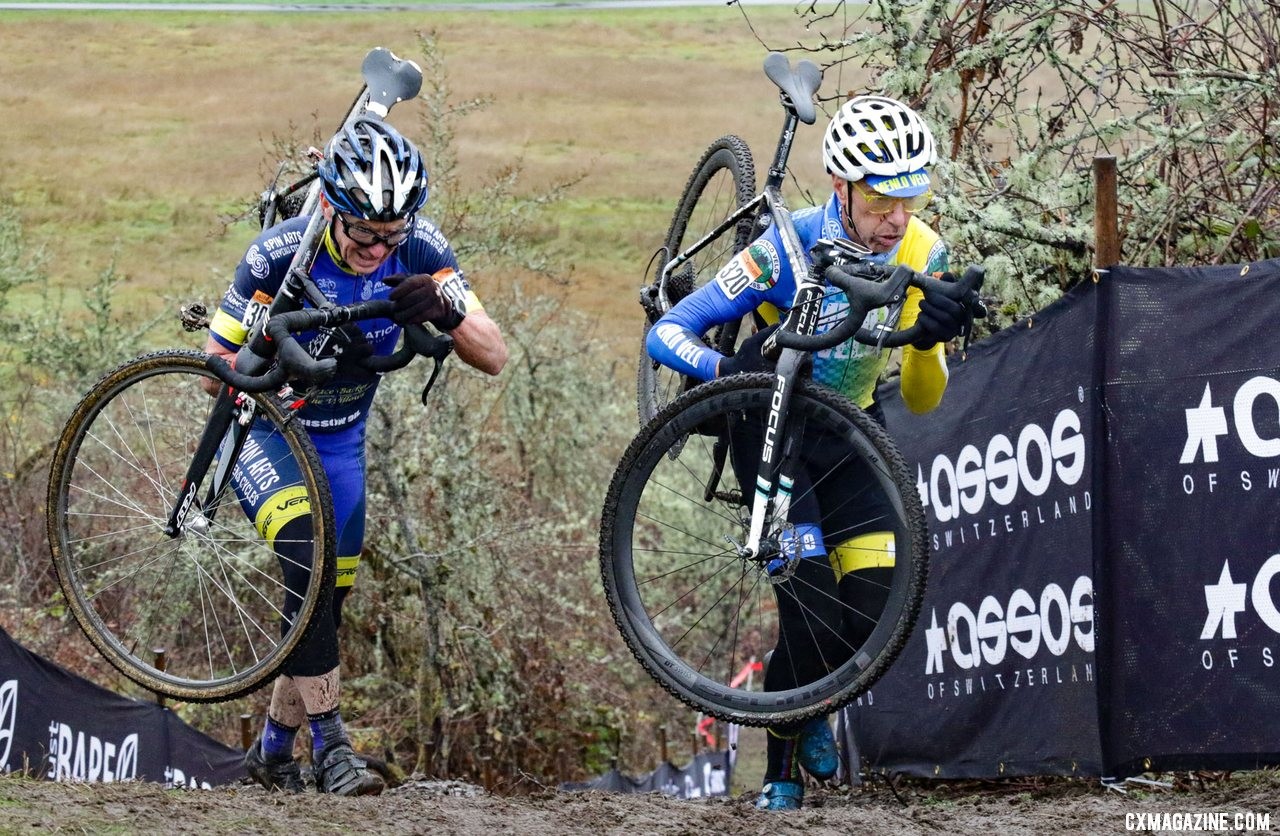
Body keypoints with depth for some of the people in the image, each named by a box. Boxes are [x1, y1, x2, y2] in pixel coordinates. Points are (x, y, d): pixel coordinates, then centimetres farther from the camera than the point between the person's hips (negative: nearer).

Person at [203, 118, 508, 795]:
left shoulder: (419, 251, -20)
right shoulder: (280, 253, -28)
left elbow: (494, 358, -22)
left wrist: (448, 311, -43)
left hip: (340, 441, 4)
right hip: (264, 428, -4)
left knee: (328, 600, 8)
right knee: (306, 554, -28)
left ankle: (273, 751, 27)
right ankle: (329, 740, -25)